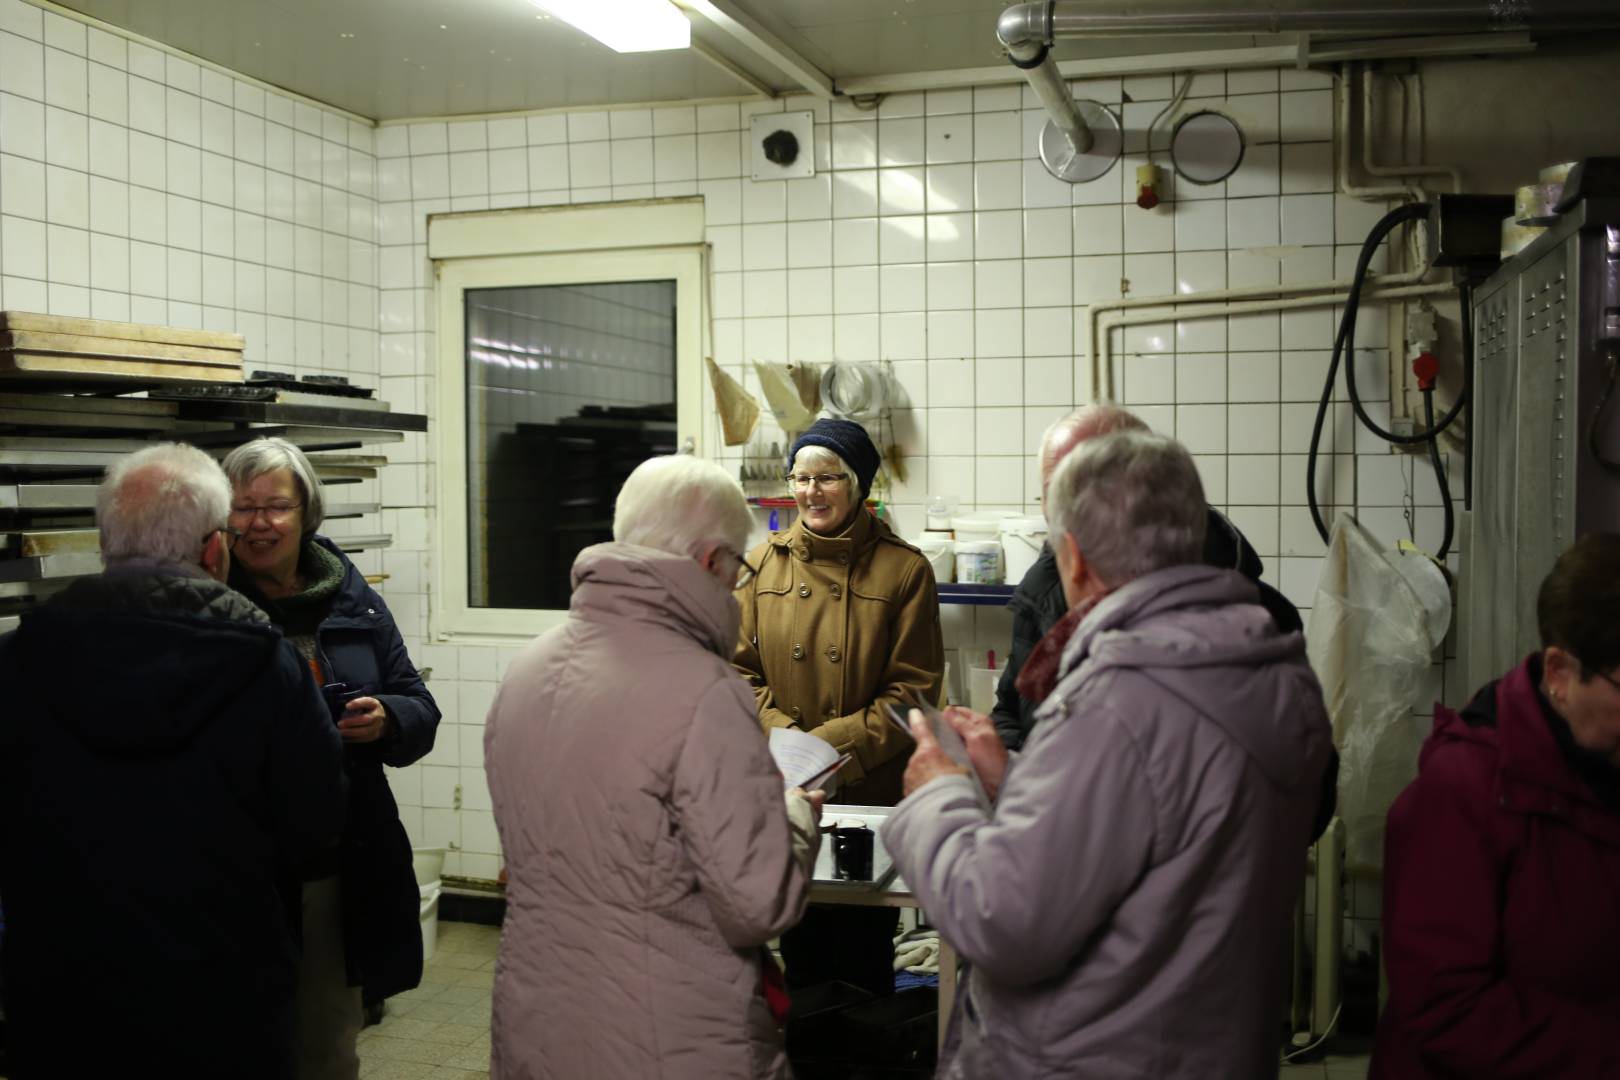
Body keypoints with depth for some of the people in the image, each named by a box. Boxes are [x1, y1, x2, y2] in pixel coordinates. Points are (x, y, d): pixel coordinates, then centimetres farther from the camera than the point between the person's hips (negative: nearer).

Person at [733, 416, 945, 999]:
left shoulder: (903, 569, -4)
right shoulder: (762, 565, 5)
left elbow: (914, 689, -6)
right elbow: (742, 672, 5)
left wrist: (836, 745, -15)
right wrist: (783, 738, -12)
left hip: (872, 792, -2)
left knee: (865, 952, 8)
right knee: (799, 948, 14)